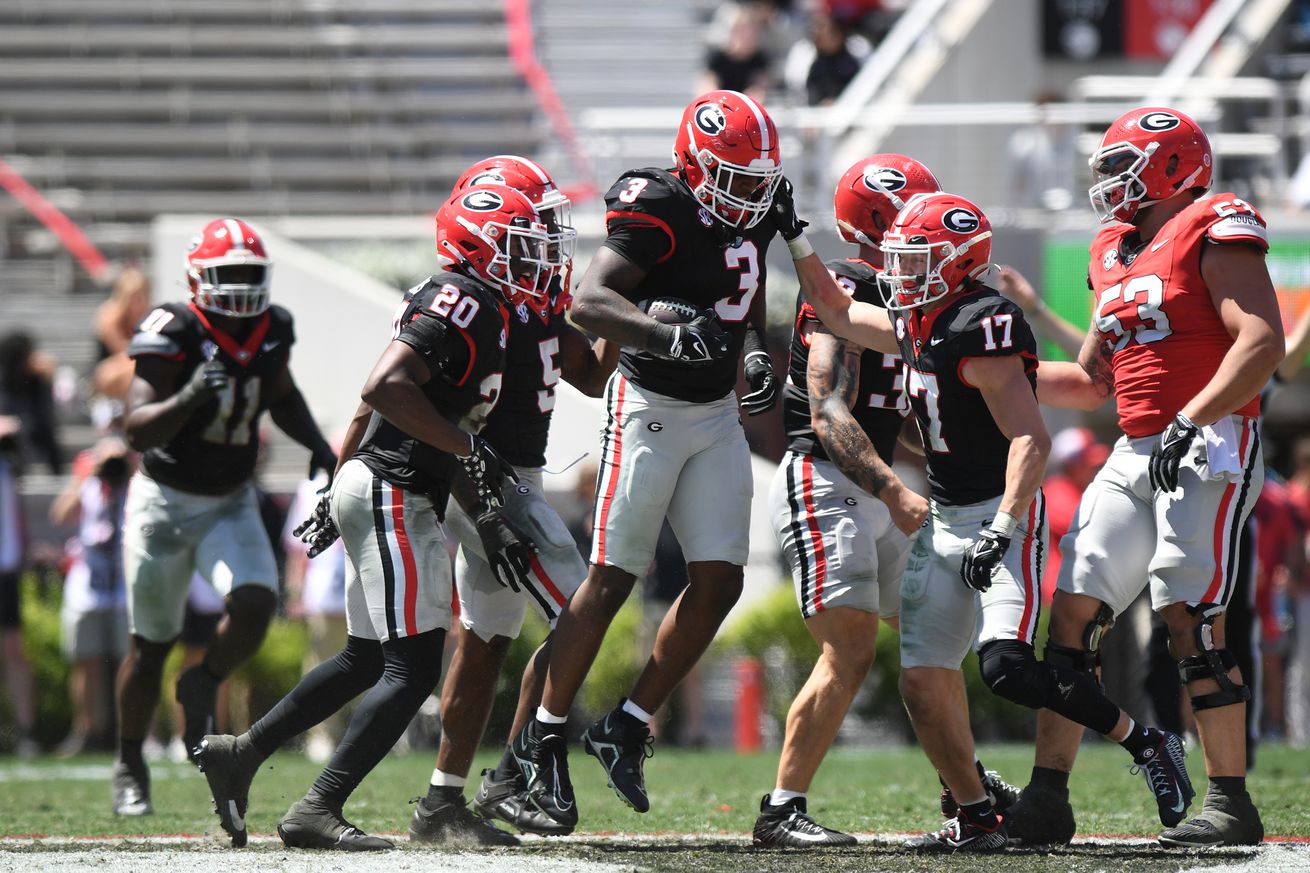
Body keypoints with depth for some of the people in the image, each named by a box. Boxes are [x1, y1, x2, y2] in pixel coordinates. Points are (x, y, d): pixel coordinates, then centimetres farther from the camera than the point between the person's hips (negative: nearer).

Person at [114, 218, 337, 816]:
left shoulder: (272, 332, -5)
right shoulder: (173, 334, -22)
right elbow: (138, 429, -30)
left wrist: (317, 444, 2)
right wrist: (190, 397, -46)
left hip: (230, 503, 3)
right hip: (164, 500, -3)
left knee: (255, 605, -21)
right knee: (152, 642, 7)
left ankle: (202, 688, 10)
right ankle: (130, 766, 27)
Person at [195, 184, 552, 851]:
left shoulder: (478, 309, 17)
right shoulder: (460, 303, -15)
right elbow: (384, 389, -25)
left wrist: (487, 519, 24)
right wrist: (469, 447, -21)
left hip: (366, 490, 10)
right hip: (392, 499, -10)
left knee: (367, 659, 18)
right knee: (413, 667, -9)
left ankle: (239, 754, 25)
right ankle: (316, 812, -10)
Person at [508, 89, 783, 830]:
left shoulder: (752, 216, 6)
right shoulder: (661, 212, -19)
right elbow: (588, 302, -28)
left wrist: (758, 356, 4)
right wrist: (667, 333, -42)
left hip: (718, 415, 8)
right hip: (650, 410, -8)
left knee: (720, 583, 1)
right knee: (613, 581, -5)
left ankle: (628, 728, 12)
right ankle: (544, 738, 8)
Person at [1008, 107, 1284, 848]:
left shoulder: (1213, 234, -6)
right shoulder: (1115, 256, 20)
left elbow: (1262, 343, -17)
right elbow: (1092, 382, 27)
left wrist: (1191, 421, -24)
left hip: (1209, 450, -8)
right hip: (1135, 455, 8)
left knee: (1192, 618, -13)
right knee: (1074, 609, 1)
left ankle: (1231, 802, -7)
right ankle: (1047, 798, 1)